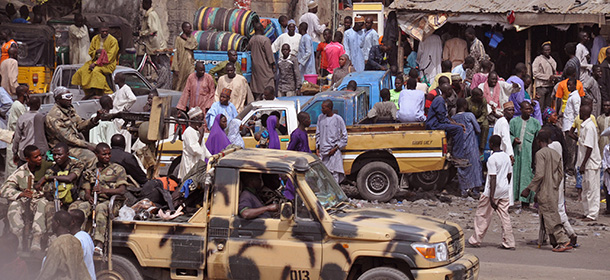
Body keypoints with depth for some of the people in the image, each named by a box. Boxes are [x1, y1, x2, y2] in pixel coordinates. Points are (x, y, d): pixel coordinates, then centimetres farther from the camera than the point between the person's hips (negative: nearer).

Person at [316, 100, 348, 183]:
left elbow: (344, 136, -2)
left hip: (334, 152, -5)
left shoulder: (338, 119, -6)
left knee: (334, 174, -6)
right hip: (322, 151, 5)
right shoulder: (320, 118, 8)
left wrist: (336, 148, -9)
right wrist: (317, 149, 10)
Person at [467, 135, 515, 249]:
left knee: (482, 215, 5)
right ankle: (509, 243, 4)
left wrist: (491, 197, -21)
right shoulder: (506, 157, 8)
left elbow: (493, 178, -20)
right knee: (504, 216, 7)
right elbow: (509, 175, 14)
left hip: (494, 191, -7)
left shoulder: (492, 159, -16)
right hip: (505, 191, 7)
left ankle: (475, 240, 12)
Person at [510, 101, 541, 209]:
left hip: (529, 153, -1)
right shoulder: (514, 121, 7)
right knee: (515, 174, 2)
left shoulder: (535, 122, 6)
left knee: (527, 175, -3)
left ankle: (525, 200, 1)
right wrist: (513, 139, -11)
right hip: (516, 152, 1)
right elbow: (508, 134, 8)